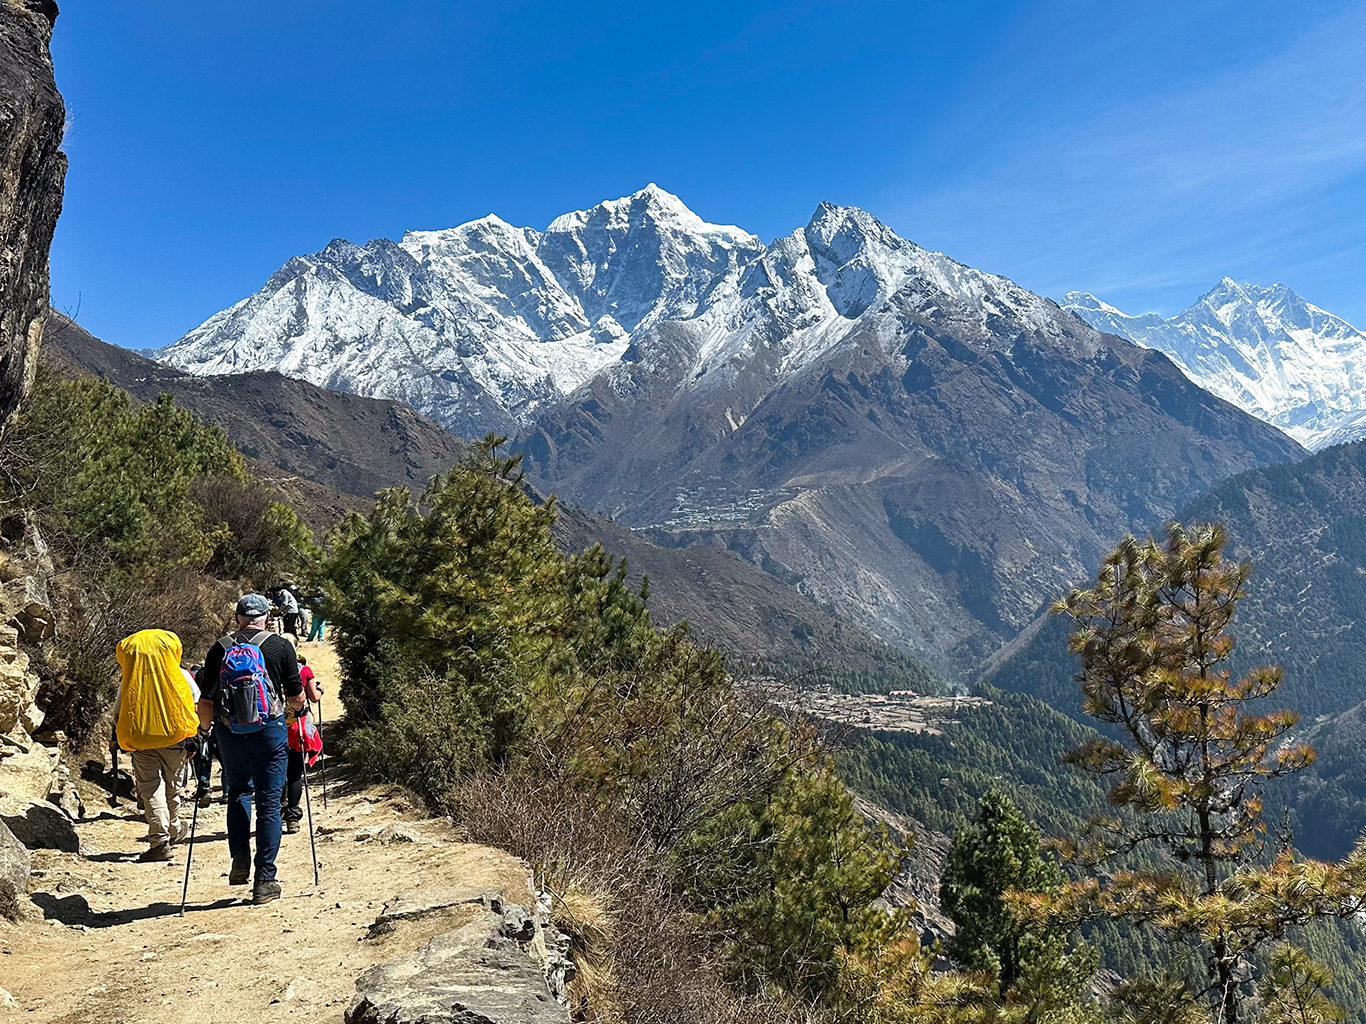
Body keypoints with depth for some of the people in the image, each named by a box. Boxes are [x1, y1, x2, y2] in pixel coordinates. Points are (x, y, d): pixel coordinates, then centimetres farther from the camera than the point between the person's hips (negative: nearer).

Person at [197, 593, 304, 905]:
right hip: (270, 731, -2)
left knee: (238, 791, 24)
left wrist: (203, 730, 22)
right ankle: (265, 881, 5)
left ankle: (240, 859, 11)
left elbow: (206, 702, 4)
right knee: (268, 802, 4)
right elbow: (297, 698, 0)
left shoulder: (219, 649, 3)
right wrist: (297, 705, 23)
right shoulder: (280, 646, -2)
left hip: (230, 732, 2)